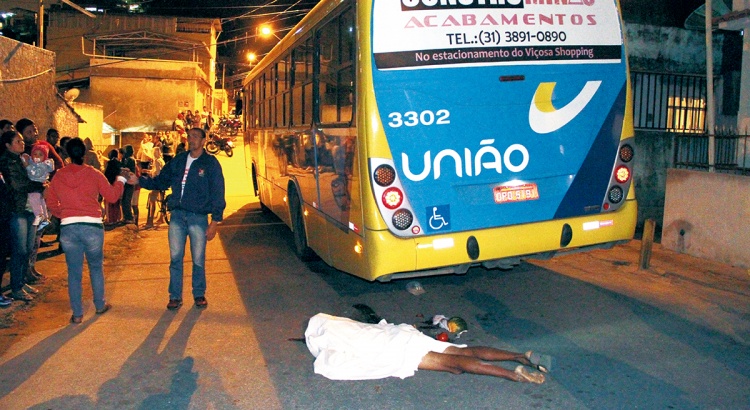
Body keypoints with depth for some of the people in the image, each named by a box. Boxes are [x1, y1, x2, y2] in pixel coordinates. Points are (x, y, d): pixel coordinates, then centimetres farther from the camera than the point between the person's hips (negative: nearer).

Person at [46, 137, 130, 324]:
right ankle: (100, 305, 28)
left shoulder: (58, 176, 3)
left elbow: (51, 202, 10)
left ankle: (77, 313, 13)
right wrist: (121, 179, 16)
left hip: (67, 228, 1)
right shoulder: (94, 174, -3)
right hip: (92, 226, -1)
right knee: (96, 267, 17)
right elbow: (112, 196, 2)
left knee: (74, 272, 10)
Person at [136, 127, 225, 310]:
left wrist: (214, 222, -9)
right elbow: (160, 181, 17)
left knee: (198, 260, 5)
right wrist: (139, 180, 0)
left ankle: (199, 295, 22)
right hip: (177, 215, 4)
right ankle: (175, 296, 16)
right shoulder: (178, 160, 10)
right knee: (175, 258, 5)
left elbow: (217, 194, -4)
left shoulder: (211, 163, -2)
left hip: (198, 217, -3)